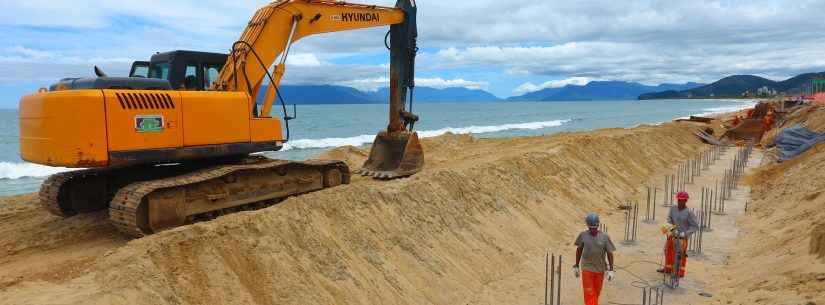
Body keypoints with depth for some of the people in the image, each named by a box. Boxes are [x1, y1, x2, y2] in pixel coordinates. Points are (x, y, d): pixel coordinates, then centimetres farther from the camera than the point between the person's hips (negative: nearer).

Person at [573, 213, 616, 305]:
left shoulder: (605, 237, -8)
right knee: (589, 293, -4)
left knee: (596, 292, 15)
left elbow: (609, 253, -3)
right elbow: (579, 250, 4)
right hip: (587, 269, -1)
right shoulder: (583, 235, -7)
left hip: (600, 269, 1)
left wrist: (611, 270, -6)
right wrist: (576, 266, 8)